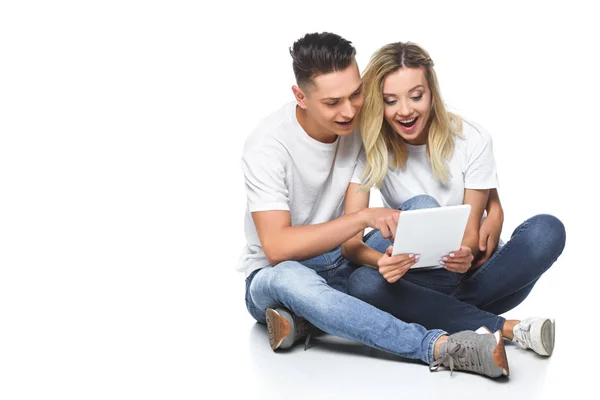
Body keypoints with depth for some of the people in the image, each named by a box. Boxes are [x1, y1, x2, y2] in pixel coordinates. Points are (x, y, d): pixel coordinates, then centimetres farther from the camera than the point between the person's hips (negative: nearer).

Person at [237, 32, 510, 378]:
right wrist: (364, 218, -35)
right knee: (289, 279, -41)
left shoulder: (362, 122, -7)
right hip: (274, 277, -4)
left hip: (345, 262, 5)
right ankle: (440, 347, -46)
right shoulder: (268, 145, -20)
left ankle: (307, 318, -21)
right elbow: (276, 247, -28)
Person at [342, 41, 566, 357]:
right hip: (419, 281, 0)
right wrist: (383, 260, -41)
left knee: (547, 230, -27)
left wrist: (467, 253, -35)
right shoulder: (370, 148, -10)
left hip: (471, 275, 0)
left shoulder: (472, 140, -10)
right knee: (362, 284, -34)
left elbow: (472, 230, -9)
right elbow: (349, 241, -17)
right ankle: (505, 329, -28)